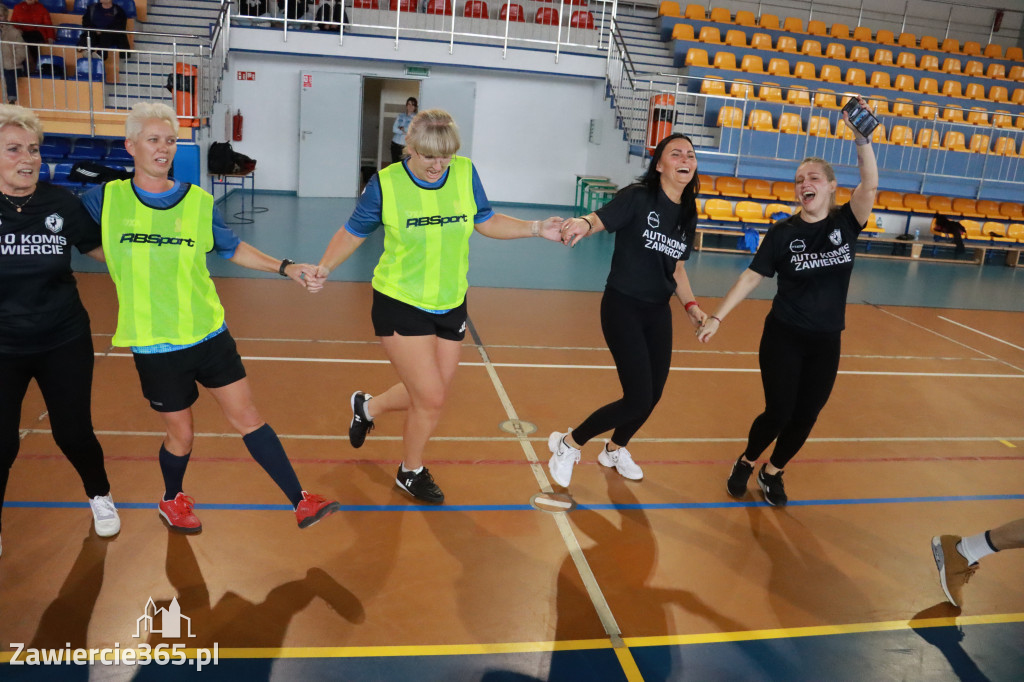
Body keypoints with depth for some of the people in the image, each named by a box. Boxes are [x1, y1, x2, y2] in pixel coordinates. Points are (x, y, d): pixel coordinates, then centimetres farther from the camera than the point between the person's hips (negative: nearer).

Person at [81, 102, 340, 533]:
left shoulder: (199, 201, 0)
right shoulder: (106, 199, -4)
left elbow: (233, 250, 14)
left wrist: (286, 268, 7)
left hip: (209, 335, 2)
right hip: (154, 347, -1)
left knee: (248, 418, 3)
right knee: (180, 434, 10)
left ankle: (301, 502, 9)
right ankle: (172, 500, 41)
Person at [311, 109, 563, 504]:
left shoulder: (465, 173, -5)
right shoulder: (385, 184, -14)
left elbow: (486, 222, 9)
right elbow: (353, 233, -2)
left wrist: (536, 229, -2)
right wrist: (325, 268, -18)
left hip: (451, 306, 5)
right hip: (400, 306, -5)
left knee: (428, 396, 14)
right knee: (431, 400, -5)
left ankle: (366, 407, 46)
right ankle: (411, 472, 26)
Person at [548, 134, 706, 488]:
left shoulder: (688, 216, 8)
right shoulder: (638, 197, -12)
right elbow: (599, 219, -24)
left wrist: (691, 305, 5)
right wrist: (583, 223, -47)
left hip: (659, 313, 7)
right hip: (623, 307, -7)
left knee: (653, 394, 13)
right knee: (638, 399, -12)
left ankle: (615, 449, 42)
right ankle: (568, 444, 11)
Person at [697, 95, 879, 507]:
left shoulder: (846, 224, -3)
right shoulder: (783, 233, -7)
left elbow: (870, 185, -20)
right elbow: (752, 276, -8)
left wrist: (861, 139, -32)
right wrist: (717, 317, -13)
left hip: (826, 342, 3)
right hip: (783, 337, -2)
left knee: (805, 416, 9)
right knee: (778, 413, -4)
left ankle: (772, 474, 32)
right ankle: (745, 464, 24)